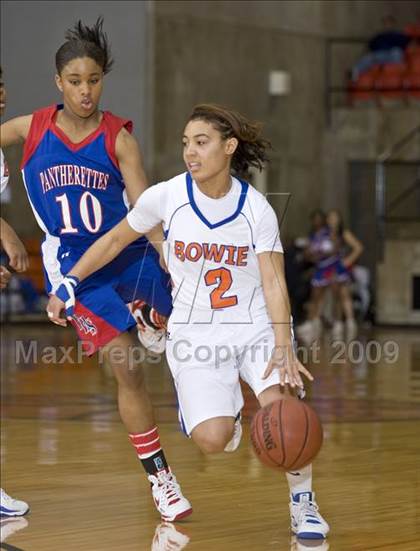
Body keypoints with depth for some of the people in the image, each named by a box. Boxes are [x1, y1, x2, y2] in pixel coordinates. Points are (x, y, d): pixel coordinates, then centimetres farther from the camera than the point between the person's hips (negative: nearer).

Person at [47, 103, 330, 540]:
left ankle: (302, 503, 0)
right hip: (194, 333, 0)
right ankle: (227, 416, 23)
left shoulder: (256, 208, -11)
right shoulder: (166, 197, -9)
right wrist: (69, 283, 4)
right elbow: (115, 240, 8)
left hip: (256, 325, 0)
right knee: (211, 440, -19)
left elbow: (273, 282, -17)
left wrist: (283, 348, -31)